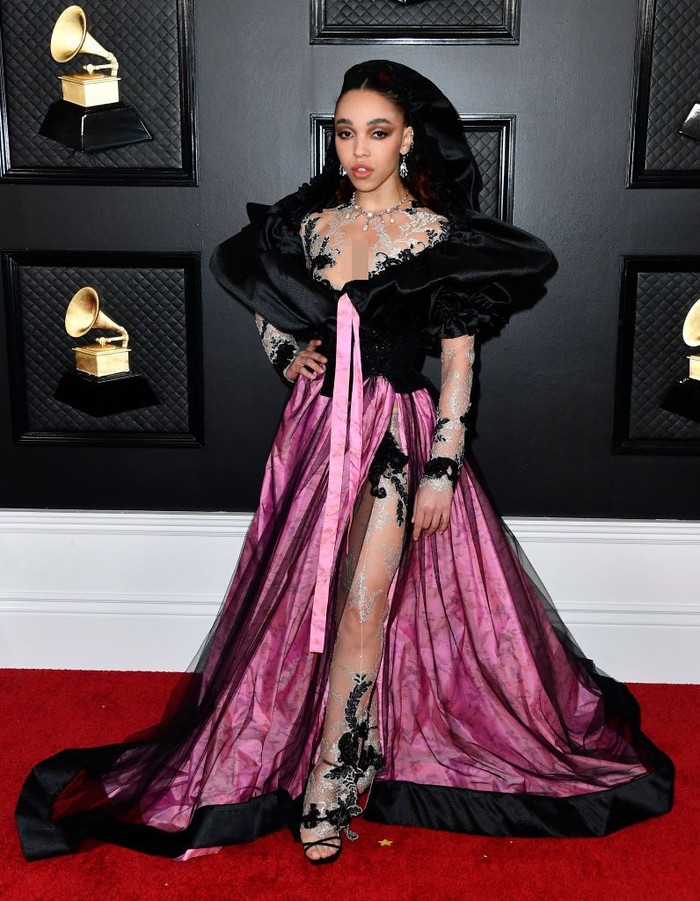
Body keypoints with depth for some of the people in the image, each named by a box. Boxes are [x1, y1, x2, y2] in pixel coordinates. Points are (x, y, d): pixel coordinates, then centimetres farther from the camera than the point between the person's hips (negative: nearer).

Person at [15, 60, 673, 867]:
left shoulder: (438, 234, -3)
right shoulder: (308, 223, 7)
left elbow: (459, 358, -5)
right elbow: (270, 312, 21)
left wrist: (443, 466, -11)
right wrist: (286, 355, -2)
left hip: (399, 431, -4)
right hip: (316, 428, 4)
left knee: (364, 608, -9)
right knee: (304, 603, 8)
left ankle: (328, 792, 3)